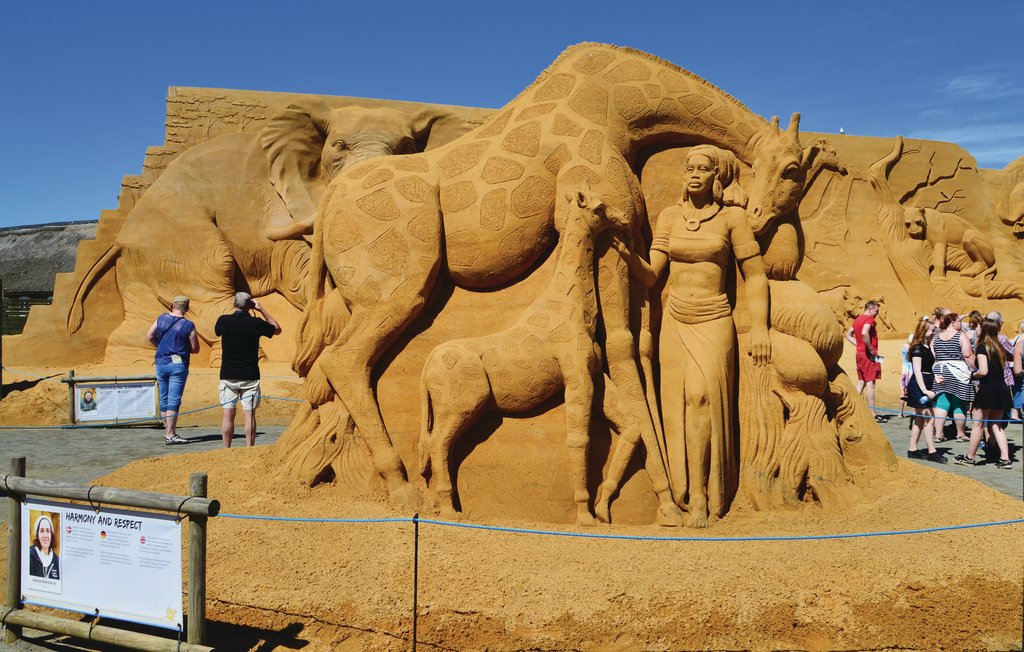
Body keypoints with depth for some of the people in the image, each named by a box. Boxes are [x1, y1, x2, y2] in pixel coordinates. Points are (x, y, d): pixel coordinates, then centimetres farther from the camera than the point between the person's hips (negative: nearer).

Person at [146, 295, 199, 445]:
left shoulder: (161, 318, 3)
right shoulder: (188, 325, -9)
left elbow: (150, 336, 11)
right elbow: (195, 349, -5)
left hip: (161, 363, 5)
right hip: (178, 365, -5)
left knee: (164, 400, 14)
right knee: (174, 401, -5)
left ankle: (168, 431, 22)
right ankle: (170, 435, -7)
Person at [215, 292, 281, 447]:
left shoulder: (223, 321, -5)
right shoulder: (256, 323, -8)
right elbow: (277, 329, 10)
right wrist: (261, 309, 10)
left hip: (228, 375, 1)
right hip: (250, 376, -1)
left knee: (228, 414, 5)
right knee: (249, 414, 3)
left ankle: (226, 450, 8)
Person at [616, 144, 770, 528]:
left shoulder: (731, 217, 0)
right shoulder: (670, 216, 7)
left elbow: (755, 276, 3)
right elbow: (650, 276, 2)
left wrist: (759, 327, -4)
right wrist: (628, 254, -17)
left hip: (714, 322, -3)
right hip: (675, 320, 3)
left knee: (700, 396, -20)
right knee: (679, 406, -2)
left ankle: (700, 499, -15)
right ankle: (687, 494, 5)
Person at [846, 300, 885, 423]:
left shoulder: (857, 320, 14)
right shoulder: (869, 319, -12)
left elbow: (848, 334, 22)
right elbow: (864, 333, -29)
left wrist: (859, 345, 13)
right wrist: (871, 350, -20)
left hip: (860, 354, 9)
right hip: (869, 356, -9)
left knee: (861, 382, 14)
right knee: (870, 383, -6)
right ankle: (872, 414, -4)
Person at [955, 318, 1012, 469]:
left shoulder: (982, 347, -11)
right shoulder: (998, 347, 12)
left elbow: (983, 371, -20)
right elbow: (1001, 367, 12)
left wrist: (973, 375, -1)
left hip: (988, 389, -7)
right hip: (1001, 388, 7)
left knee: (978, 423, 4)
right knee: (996, 424, 13)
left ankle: (970, 457, 13)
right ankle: (1005, 459, 6)